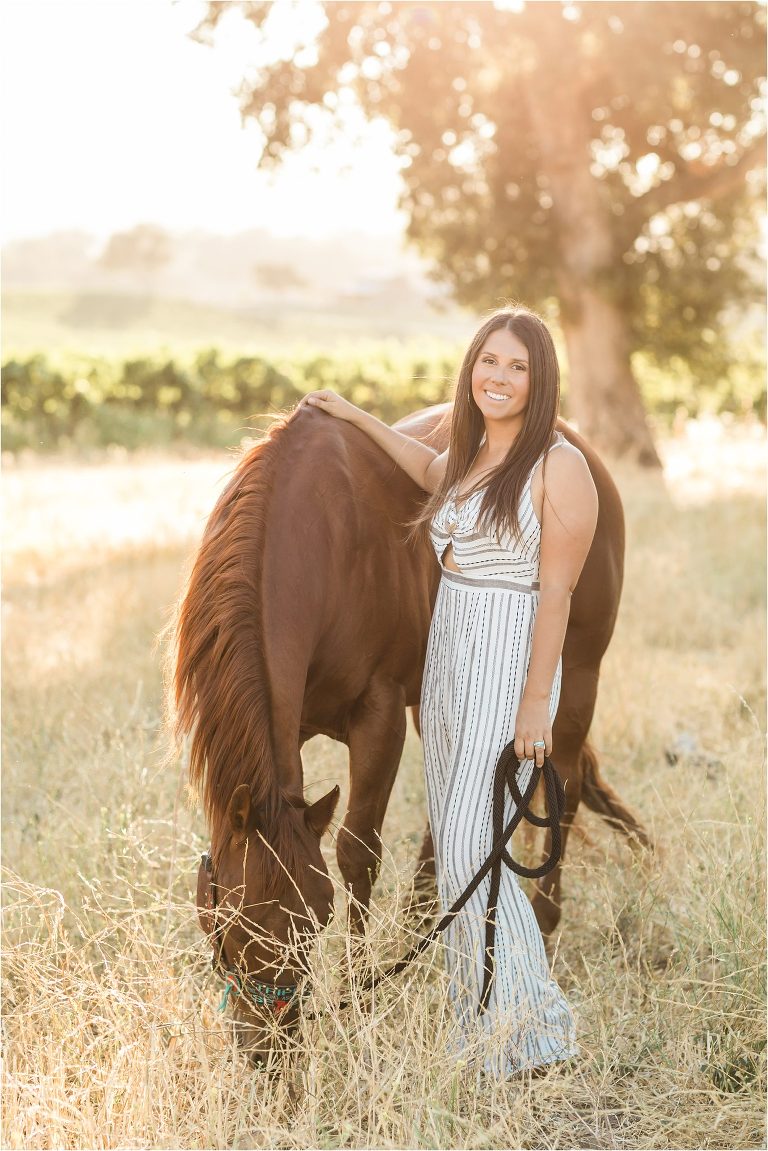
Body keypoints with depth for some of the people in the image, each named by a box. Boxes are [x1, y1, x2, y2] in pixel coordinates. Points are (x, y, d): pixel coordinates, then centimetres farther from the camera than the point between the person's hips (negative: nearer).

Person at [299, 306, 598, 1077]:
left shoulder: (559, 466, -12)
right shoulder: (470, 455, 10)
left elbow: (555, 591, -15)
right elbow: (431, 471, 35)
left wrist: (536, 701, -18)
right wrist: (355, 416, 39)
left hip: (508, 665, -8)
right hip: (446, 657, 8)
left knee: (469, 846, -11)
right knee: (452, 839, 11)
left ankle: (529, 1027, 0)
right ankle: (474, 1013, 21)